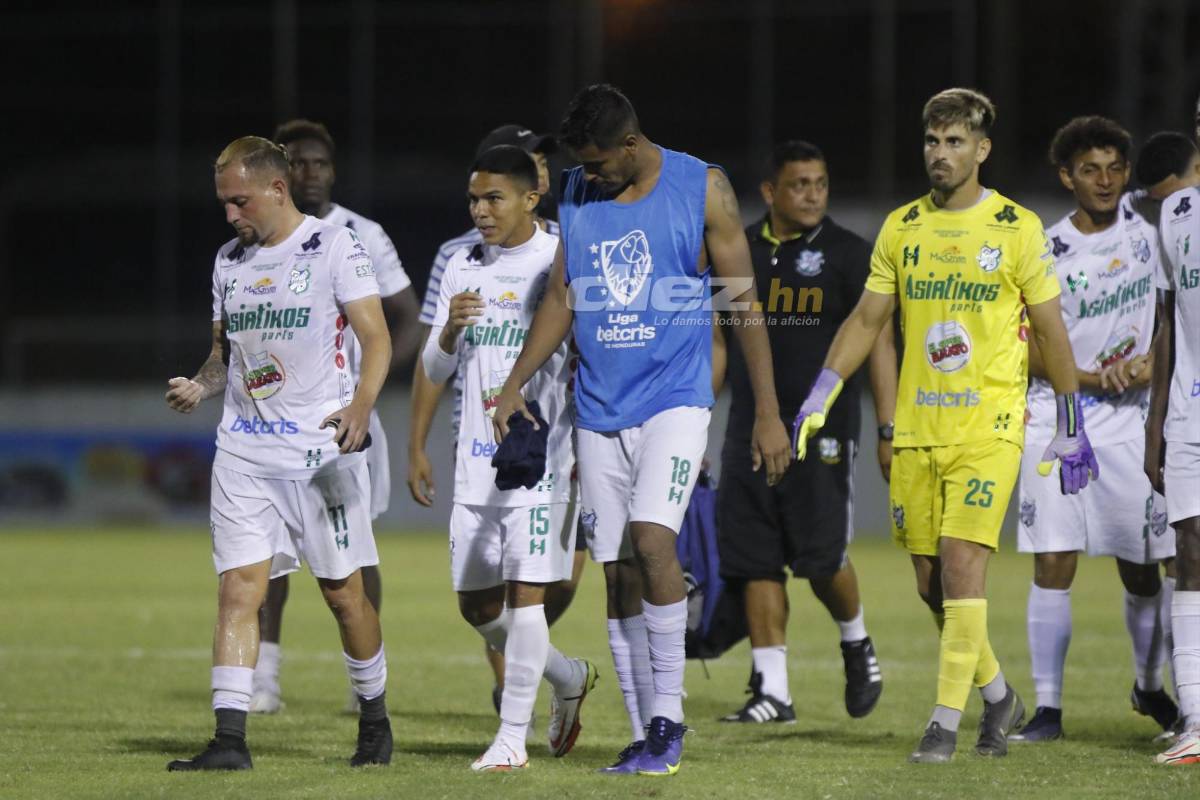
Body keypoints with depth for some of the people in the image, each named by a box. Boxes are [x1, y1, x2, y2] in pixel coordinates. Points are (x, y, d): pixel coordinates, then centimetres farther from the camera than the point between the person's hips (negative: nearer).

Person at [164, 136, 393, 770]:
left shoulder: (335, 247, -4)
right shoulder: (230, 260, 13)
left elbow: (376, 339, -8)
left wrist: (359, 408, -24)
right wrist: (201, 386, 0)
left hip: (322, 449, -4)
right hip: (244, 450, 4)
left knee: (343, 592, 3)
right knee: (238, 589, -6)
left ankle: (374, 720, 22)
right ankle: (229, 738, -10)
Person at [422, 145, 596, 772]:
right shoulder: (462, 269, 11)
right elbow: (434, 371, 12)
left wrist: (586, 457, -9)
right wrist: (450, 329, -10)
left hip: (542, 459, -6)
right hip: (477, 461, 6)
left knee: (523, 590, -11)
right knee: (476, 603, 9)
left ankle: (512, 737, -4)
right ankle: (570, 678, 31)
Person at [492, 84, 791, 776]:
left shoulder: (702, 191, -5)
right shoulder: (575, 197, 7)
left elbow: (745, 302, -2)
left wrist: (768, 414, -4)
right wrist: (516, 383, 2)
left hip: (675, 400, -5)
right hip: (600, 409, 5)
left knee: (651, 537, -23)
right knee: (618, 570, 3)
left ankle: (669, 713, -14)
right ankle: (644, 736, 8)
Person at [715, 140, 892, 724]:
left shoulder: (849, 256, -1)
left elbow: (877, 343, -4)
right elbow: (717, 344, 17)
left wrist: (889, 430, -12)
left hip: (822, 429, -4)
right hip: (750, 430, 4)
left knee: (820, 557, -10)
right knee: (756, 563, 0)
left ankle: (857, 645, 19)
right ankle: (771, 691, 5)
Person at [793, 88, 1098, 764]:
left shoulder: (1018, 229, -2)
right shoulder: (901, 228, 9)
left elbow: (1051, 332, 2)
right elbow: (867, 320, 13)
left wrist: (1072, 428, 2)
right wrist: (821, 397, 4)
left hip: (989, 425, -4)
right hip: (917, 427, 4)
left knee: (961, 563, -16)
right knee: (931, 582, 6)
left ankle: (946, 722, -12)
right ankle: (999, 697, 26)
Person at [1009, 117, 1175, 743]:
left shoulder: (1151, 227, 3)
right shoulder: (1046, 251, 1)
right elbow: (1027, 347, 2)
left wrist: (1151, 362, -7)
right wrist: (1087, 376, -13)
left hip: (1130, 421, 1)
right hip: (1056, 420, -1)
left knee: (1142, 571, 4)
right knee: (1053, 564, -7)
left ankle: (1150, 686, 28)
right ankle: (1048, 708, -3)